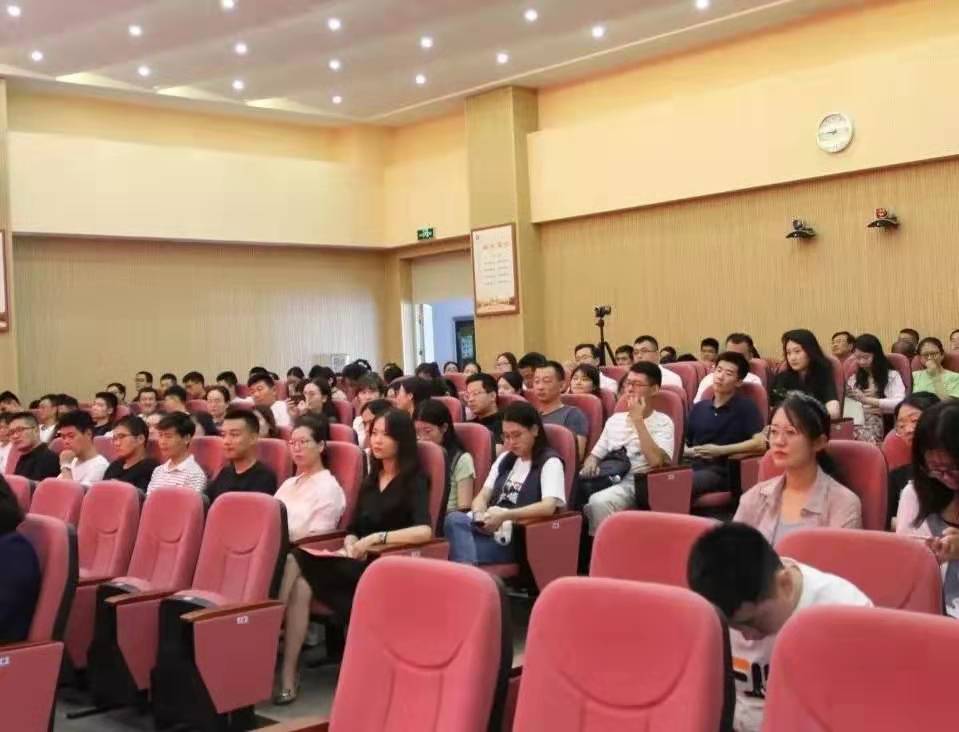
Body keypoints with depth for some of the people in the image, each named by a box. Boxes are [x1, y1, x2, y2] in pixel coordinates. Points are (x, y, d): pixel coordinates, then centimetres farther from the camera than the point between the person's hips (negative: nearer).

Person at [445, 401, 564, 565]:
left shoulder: (550, 463, 0)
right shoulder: (505, 459, 22)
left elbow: (549, 507, -15)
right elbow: (482, 496, 17)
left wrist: (505, 516, -26)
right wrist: (479, 515, -8)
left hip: (517, 539, -6)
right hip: (491, 529, 6)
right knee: (455, 519, -31)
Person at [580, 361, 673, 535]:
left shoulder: (663, 422, 3)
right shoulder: (615, 419, 20)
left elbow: (656, 461, -15)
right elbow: (595, 454, 23)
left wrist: (638, 419, -10)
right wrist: (590, 464, -3)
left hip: (635, 483, -5)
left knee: (598, 502, -35)